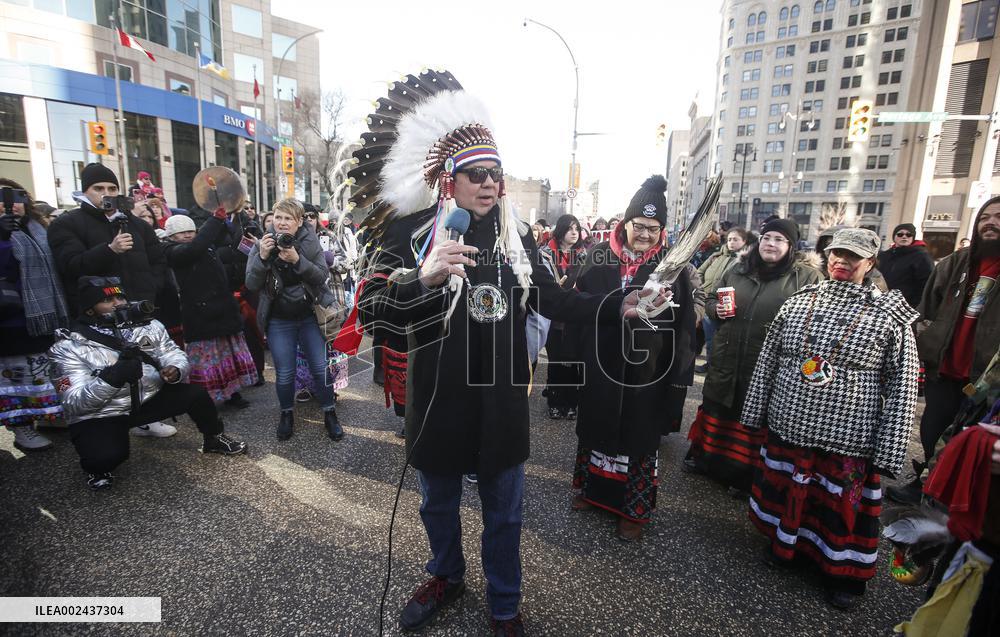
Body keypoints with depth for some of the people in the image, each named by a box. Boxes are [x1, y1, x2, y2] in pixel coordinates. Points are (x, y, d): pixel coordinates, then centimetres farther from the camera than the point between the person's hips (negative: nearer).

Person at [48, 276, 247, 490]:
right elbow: (74, 404, -21)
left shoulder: (147, 326, -5)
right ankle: (97, 467, 9)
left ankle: (214, 439, 12)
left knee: (195, 394, -17)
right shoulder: (69, 346, -15)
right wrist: (112, 377, -38)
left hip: (148, 400, 4)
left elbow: (174, 354, -1)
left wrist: (175, 370, -27)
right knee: (107, 455, -31)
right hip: (99, 416, -4)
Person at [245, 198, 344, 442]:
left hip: (310, 317, 0)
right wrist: (262, 257, -23)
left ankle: (329, 414, 20)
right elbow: (251, 285, -8)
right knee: (284, 373, 4)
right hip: (279, 322, 1)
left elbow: (322, 276, -12)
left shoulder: (310, 241, -5)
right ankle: (286, 414, 28)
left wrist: (297, 260, -27)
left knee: (321, 368, 2)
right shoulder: (262, 245, -2)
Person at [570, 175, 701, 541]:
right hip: (600, 366, 3)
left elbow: (691, 313, -6)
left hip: (647, 372, -2)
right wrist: (577, 352, 3)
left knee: (640, 439, 10)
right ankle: (592, 489, 41)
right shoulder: (598, 256, 0)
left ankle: (635, 510, 30)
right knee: (595, 428, 18)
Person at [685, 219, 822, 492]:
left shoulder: (807, 276, -4)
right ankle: (704, 458, 35)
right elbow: (710, 298, 17)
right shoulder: (738, 269, 8)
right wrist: (716, 309, -4)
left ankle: (744, 475, 28)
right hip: (726, 359, 4)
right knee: (716, 409, 16)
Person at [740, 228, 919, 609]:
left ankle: (843, 572, 36)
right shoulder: (797, 302, 2)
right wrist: (754, 415, 7)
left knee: (842, 506, 13)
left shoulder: (890, 316, -5)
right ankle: (785, 541, 43)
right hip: (786, 428, 3)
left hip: (847, 441, -2)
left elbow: (902, 388, -6)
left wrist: (888, 455, -10)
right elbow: (767, 361, 7)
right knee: (784, 493, 17)